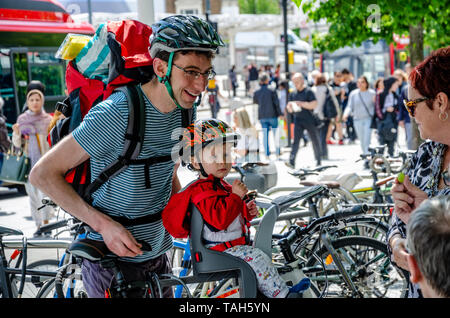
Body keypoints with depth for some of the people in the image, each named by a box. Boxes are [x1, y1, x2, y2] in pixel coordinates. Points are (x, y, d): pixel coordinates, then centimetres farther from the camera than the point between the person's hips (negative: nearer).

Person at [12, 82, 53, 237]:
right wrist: (16, 133, -10)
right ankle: (38, 225, 14)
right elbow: (18, 144, 8)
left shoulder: (48, 119, 1)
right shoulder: (22, 119, 8)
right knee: (32, 194, 6)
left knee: (44, 193, -15)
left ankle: (46, 223, -9)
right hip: (28, 162, 3)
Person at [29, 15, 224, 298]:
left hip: (158, 258, 7)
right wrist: (104, 224, -24)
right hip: (113, 262, -7)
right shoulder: (116, 113, -24)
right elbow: (43, 173, -19)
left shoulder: (184, 110, 0)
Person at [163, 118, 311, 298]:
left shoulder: (221, 185, 16)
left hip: (236, 242, 11)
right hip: (219, 248, -11)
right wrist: (235, 196, -29)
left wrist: (247, 211, 8)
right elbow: (218, 218, -32)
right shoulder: (202, 190, -20)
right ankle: (281, 294, -17)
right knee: (257, 258, -22)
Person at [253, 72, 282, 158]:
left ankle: (267, 153, 7)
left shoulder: (257, 93, -3)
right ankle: (278, 152, 14)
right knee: (276, 133, 11)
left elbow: (255, 102, 14)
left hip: (262, 116, 2)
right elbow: (277, 103, -9)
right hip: (272, 115, -2)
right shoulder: (272, 91, -12)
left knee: (265, 135, 8)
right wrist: (280, 113, 1)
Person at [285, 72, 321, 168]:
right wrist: (290, 106, -9)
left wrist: (301, 104, -21)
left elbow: (314, 104, -16)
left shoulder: (308, 92, -6)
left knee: (315, 141, 7)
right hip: (298, 120, 3)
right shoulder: (293, 94, 10)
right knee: (296, 140, -10)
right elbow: (290, 109, 15)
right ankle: (291, 162, -18)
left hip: (310, 120, -3)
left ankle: (318, 162, 21)